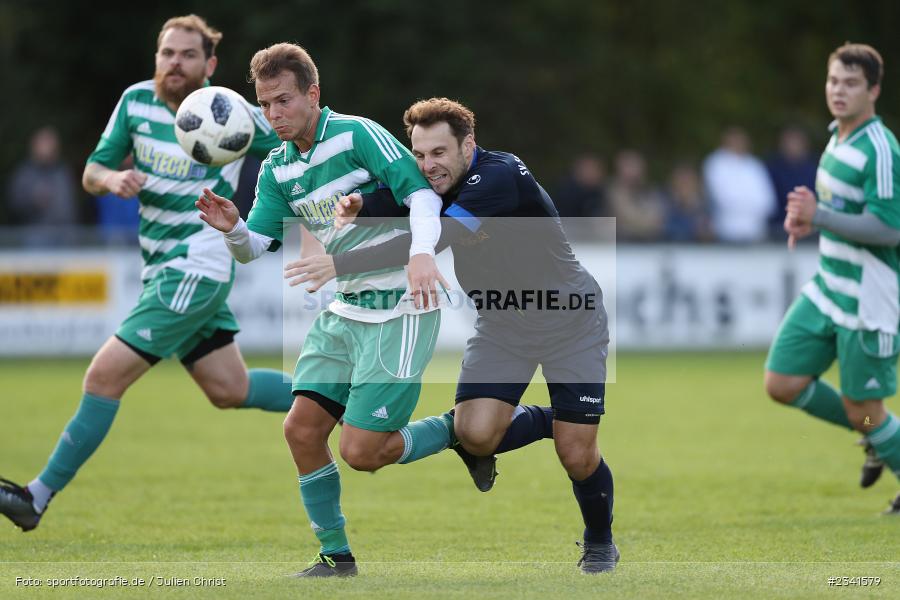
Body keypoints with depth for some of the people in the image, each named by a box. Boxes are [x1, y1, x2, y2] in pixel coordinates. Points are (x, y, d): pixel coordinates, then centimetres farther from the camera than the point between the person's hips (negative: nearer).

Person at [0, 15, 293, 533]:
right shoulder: (137, 101, 2)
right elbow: (93, 171, 7)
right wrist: (111, 179, -16)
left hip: (197, 270, -7)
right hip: (164, 270, 7)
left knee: (106, 375, -12)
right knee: (230, 390, 15)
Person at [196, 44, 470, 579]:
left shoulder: (357, 134, -13)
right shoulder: (277, 169, 9)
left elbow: (420, 190, -21)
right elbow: (256, 247, 5)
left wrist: (422, 252, -38)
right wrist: (232, 228, -18)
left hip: (400, 309, -7)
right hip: (345, 310, 7)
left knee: (360, 451, -13)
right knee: (302, 428, -2)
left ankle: (455, 431, 13)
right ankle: (336, 556, 12)